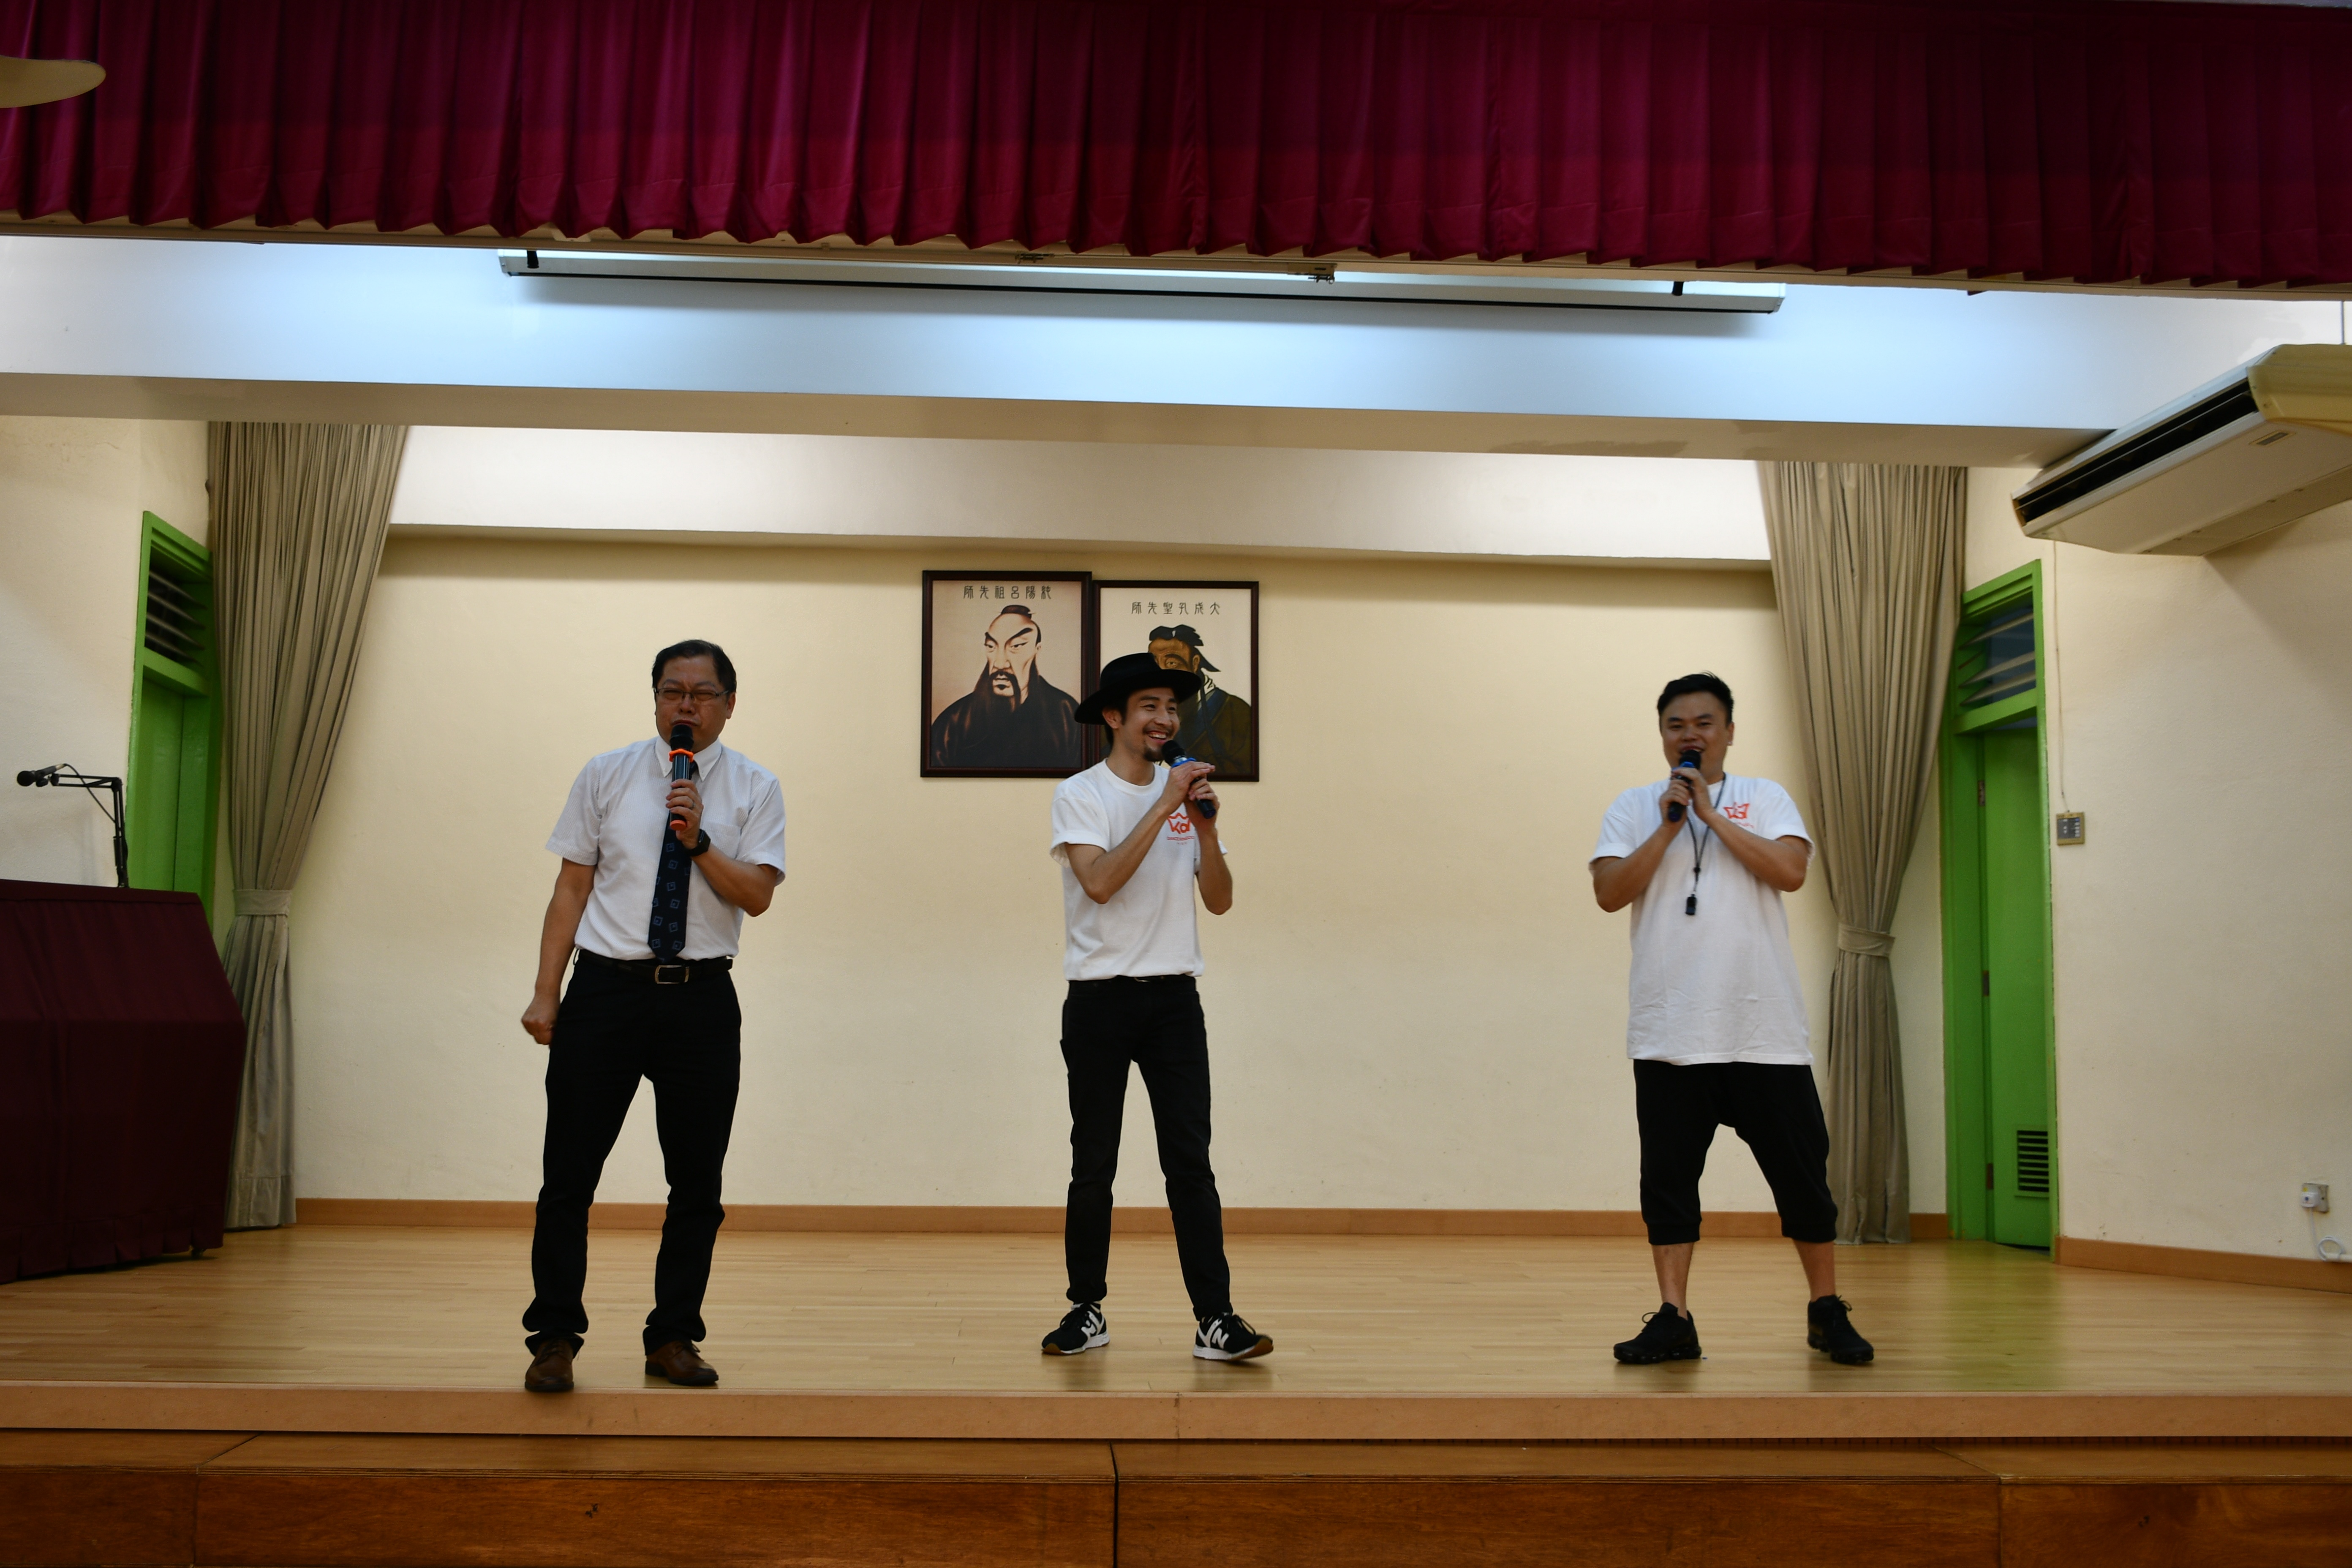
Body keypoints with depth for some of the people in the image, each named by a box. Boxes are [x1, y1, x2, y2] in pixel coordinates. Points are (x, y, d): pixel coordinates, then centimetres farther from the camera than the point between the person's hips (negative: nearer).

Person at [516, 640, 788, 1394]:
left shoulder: (754, 789, 4)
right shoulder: (606, 775, 7)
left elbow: (757, 894, -5)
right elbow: (572, 888, 5)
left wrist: (699, 840, -19)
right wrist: (545, 993, 0)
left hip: (702, 1000, 0)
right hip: (606, 991, 0)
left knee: (697, 1183, 6)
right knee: (569, 1175, 0)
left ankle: (674, 1339, 21)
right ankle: (555, 1339, 13)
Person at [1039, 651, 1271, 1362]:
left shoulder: (1185, 790, 11)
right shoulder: (1079, 795, -2)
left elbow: (1219, 901, 7)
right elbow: (1101, 881, -20)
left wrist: (1206, 829, -8)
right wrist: (1164, 806, -19)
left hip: (1174, 997, 3)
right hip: (1099, 999, -3)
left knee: (1190, 1163, -2)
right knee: (1093, 1166, 5)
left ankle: (1215, 1319, -2)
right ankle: (1087, 1311, 18)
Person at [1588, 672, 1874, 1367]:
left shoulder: (1766, 798, 8)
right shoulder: (1635, 807, 9)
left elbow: (1790, 871, -9)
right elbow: (1609, 892, -3)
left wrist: (1711, 813, -9)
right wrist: (1670, 825, -9)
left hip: (1764, 1029, -1)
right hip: (1668, 1034, 1)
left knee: (1801, 1172, 5)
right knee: (1667, 1177, 3)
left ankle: (1827, 1312, 21)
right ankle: (1674, 1321, 11)